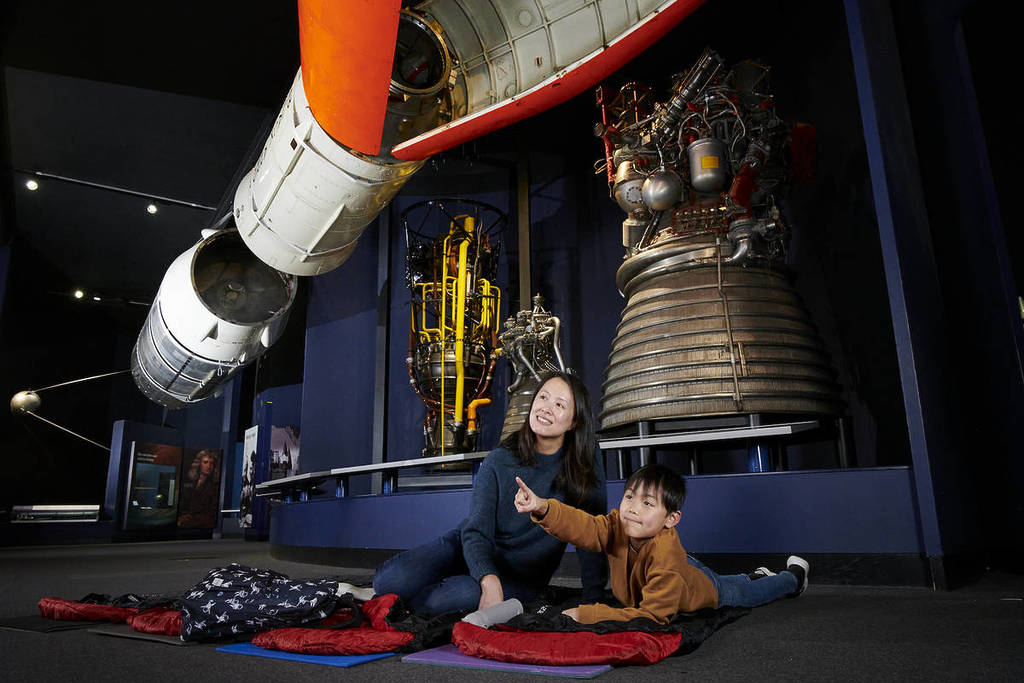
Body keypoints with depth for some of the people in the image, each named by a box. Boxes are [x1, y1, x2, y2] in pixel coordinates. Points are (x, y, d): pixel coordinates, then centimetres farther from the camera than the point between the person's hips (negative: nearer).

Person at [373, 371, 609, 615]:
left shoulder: (587, 460, -13)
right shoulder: (499, 461, -12)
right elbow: (476, 531, -17)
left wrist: (593, 601, -18)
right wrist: (489, 580, -36)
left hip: (519, 577, 0)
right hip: (471, 550, 1)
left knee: (467, 594, -33)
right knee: (392, 579, -24)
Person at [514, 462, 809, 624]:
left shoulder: (665, 556, -49)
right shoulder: (617, 526, -34)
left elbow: (653, 616, -48)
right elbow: (583, 525, -50)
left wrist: (586, 614, -55)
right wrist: (542, 508, -71)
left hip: (706, 590, -4)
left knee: (749, 594, 25)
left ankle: (794, 575, 54)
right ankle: (753, 575, 62)